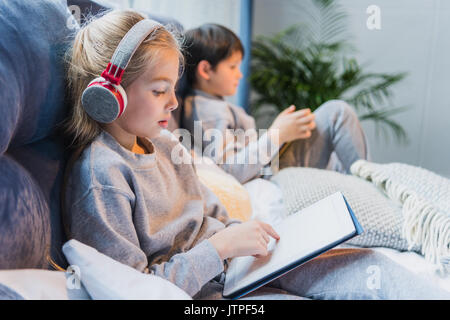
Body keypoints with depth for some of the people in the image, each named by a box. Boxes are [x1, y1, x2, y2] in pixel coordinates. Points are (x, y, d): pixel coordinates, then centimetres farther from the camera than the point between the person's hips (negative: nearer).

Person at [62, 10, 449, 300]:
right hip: (201, 292, -7)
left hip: (234, 260, 8)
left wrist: (241, 235, -3)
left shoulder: (162, 142, 6)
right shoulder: (100, 175, -19)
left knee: (370, 268, -6)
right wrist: (221, 246, -22)